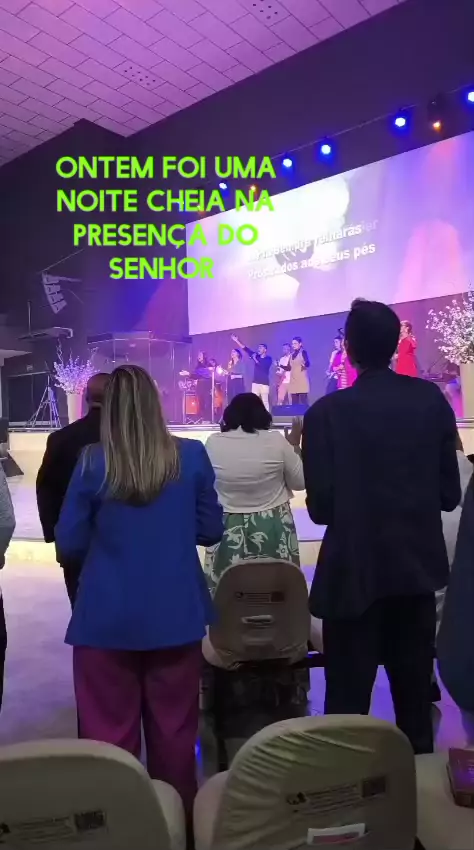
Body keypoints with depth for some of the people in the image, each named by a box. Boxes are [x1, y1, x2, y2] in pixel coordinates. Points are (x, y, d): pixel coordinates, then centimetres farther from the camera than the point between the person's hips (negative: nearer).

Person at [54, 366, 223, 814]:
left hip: (108, 619, -1)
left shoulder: (92, 463, -11)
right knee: (174, 730, 18)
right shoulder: (192, 456, -7)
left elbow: (68, 543, -5)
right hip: (175, 614, 2)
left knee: (109, 733, 14)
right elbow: (211, 530, 1)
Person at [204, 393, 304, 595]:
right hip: (273, 530, 0)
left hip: (229, 531, 1)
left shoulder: (213, 443, -8)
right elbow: (300, 482, 1)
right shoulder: (277, 441, -10)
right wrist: (295, 445, 11)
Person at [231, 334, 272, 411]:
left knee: (265, 401, -3)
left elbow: (262, 365, -20)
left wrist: (255, 359, -6)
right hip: (255, 382, 5)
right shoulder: (256, 356, 11)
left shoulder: (268, 359, -2)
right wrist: (237, 341, 1)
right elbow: (246, 349, 7)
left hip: (264, 383, -5)